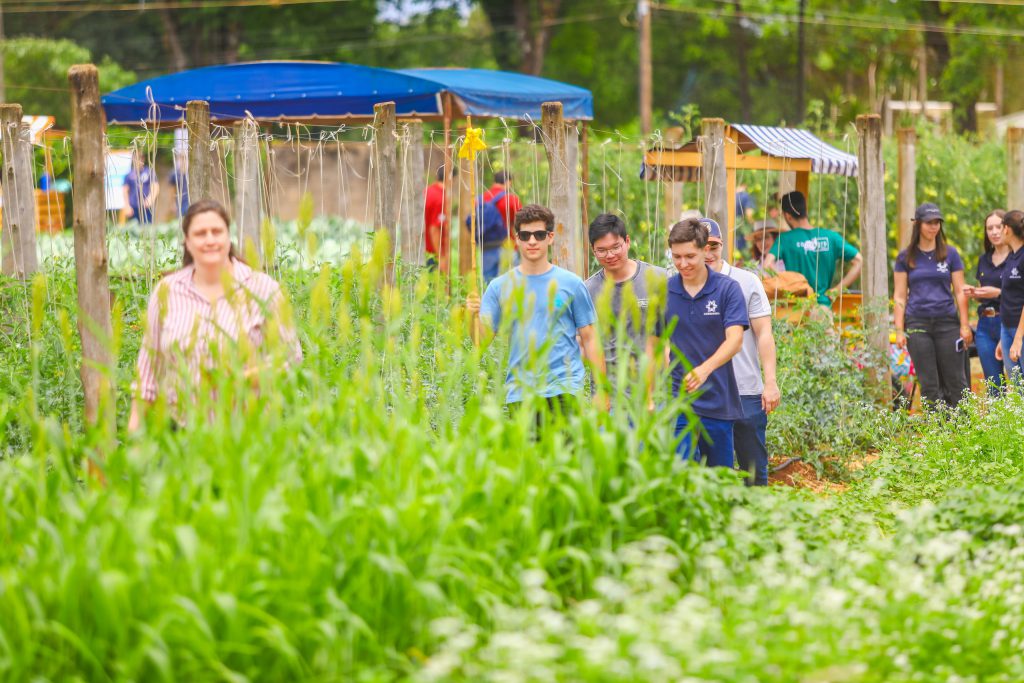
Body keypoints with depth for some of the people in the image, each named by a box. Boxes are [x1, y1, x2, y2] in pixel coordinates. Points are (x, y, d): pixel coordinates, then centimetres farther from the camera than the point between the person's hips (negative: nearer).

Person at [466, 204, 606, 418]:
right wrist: (472, 316, -18)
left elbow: (589, 339, 6)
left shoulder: (571, 283, 4)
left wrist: (601, 390, 1)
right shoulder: (499, 286, 8)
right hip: (519, 393, 2)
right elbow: (482, 340, 3)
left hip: (564, 389, -2)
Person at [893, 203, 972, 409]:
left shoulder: (950, 254, 6)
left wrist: (964, 325, 0)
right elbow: (899, 296, 5)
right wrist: (899, 330, -1)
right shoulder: (905, 257, 5)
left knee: (955, 380, -2)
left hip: (947, 322, 0)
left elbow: (960, 291, 6)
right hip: (918, 324, 0)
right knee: (929, 384, 2)